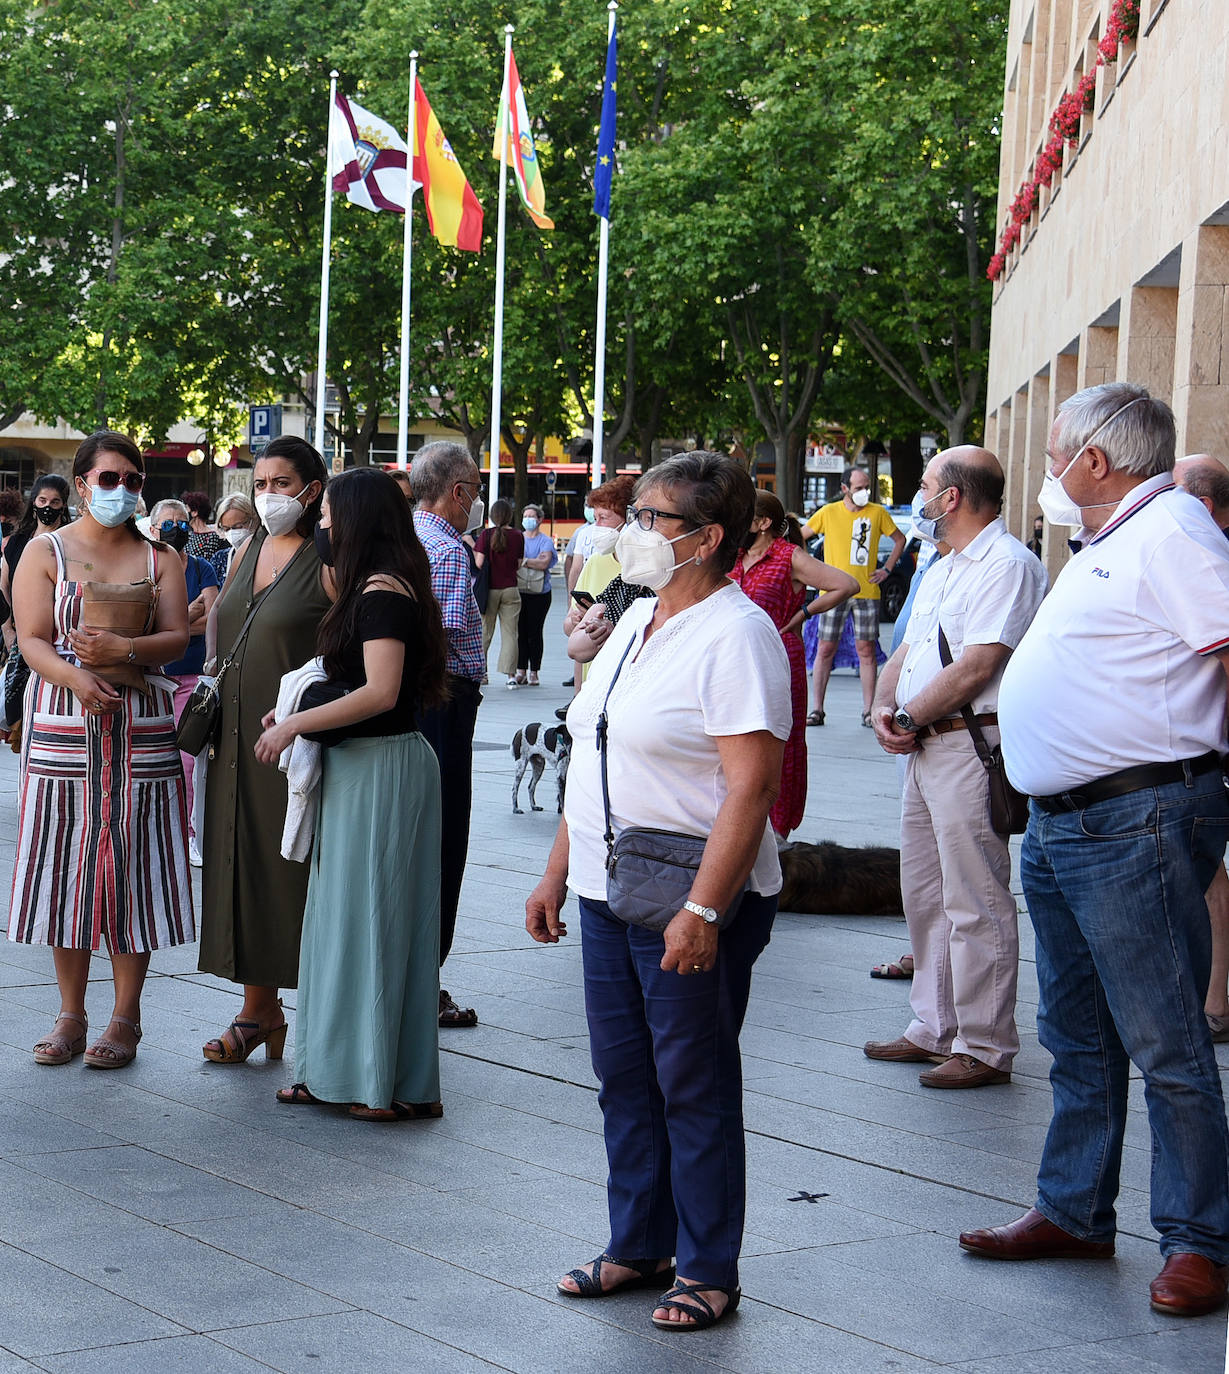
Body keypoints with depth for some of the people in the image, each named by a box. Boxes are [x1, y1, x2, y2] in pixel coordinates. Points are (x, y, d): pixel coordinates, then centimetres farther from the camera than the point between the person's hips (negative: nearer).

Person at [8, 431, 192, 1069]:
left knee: (132, 864, 0)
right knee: (66, 863, 0)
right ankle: (71, 1015, 10)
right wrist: (76, 679, -22)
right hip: (63, 726, -1)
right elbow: (32, 641, -3)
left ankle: (126, 1017, 8)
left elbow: (177, 637, 1)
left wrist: (126, 650, -19)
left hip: (141, 727, 1)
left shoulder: (158, 557, 11)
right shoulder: (45, 552, 7)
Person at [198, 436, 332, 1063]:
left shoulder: (327, 562, -10)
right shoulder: (249, 550, 12)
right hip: (238, 737, 7)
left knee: (293, 867, -4)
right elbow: (216, 618, 27)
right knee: (245, 864, 9)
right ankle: (258, 1011, 18)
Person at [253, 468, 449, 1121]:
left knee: (370, 915, -4)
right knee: (348, 914, 12)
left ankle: (386, 1080, 3)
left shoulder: (382, 590, -17)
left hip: (382, 767, -10)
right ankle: (340, 1071, 18)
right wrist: (301, 710, 11)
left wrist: (296, 724, -18)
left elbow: (380, 692, -25)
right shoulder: (376, 585, 14)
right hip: (359, 765, 10)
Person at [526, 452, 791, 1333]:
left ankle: (707, 1271, 14)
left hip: (690, 902, -8)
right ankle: (638, 1247, 27)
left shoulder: (735, 635, -14)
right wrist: (557, 873, 17)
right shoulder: (637, 622, 13)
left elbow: (752, 784, -21)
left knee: (695, 1086, 2)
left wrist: (703, 910, -26)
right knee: (623, 1076, 14)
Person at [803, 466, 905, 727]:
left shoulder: (877, 513, 3)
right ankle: (817, 710, 6)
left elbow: (899, 540, 16)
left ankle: (868, 711, 5)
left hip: (867, 591, 0)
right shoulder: (828, 513, 2)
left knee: (867, 651, 1)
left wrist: (886, 570, 7)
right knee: (825, 650, 0)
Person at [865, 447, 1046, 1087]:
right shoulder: (942, 571, 20)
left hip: (973, 745, -10)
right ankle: (934, 1029, 25)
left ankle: (984, 1048, 1)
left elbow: (974, 669, -20)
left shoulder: (1008, 565, -13)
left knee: (974, 905, -6)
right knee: (924, 897, 15)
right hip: (925, 749, 10)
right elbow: (906, 653, 19)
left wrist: (910, 719, -10)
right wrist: (885, 709, 0)